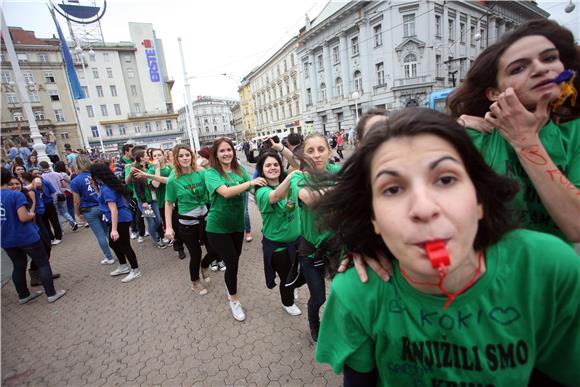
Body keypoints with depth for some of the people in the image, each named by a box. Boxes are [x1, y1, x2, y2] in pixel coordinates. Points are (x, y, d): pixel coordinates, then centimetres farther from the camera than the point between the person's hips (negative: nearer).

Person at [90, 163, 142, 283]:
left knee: (124, 245, 1)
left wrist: (114, 229, -24)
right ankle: (123, 267, 37)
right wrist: (94, 185, 11)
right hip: (120, 219, 10)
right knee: (113, 243, 22)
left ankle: (135, 270, 14)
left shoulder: (106, 189, -21)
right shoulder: (107, 185, 7)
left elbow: (114, 210, -25)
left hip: (120, 220, -10)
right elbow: (101, 196, 25)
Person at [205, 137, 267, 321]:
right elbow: (225, 192, -31)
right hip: (218, 227, -4)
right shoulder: (211, 173, -15)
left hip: (237, 224, 5)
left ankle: (229, 284, 51)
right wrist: (250, 182, -37)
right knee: (232, 262, 0)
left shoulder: (240, 170, -1)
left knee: (234, 259, 20)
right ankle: (234, 300, 25)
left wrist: (260, 185, -24)